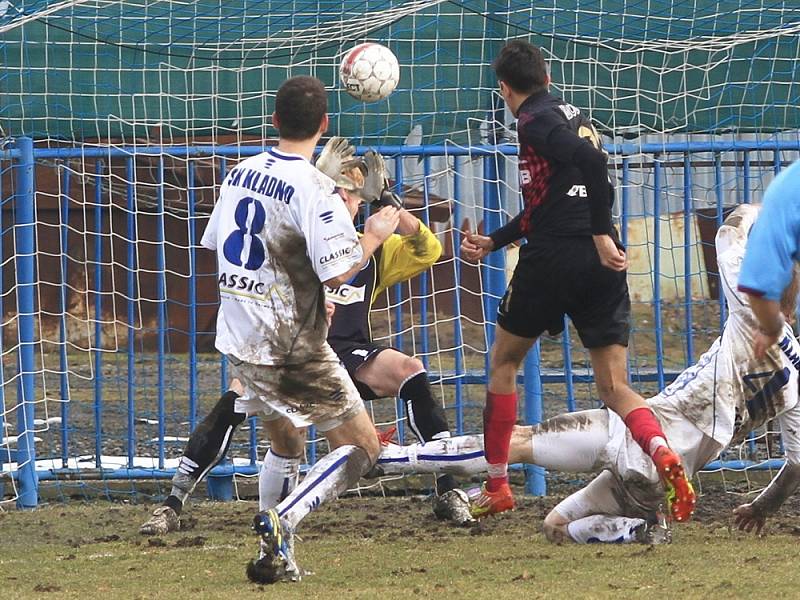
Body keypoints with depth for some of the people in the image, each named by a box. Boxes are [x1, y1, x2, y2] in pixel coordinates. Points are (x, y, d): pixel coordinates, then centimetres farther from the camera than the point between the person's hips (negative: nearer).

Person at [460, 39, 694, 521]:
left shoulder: (535, 120, -4)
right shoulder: (571, 116, 22)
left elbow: (591, 159, -22)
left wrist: (601, 234, -21)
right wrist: (492, 242, 36)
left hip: (552, 261, -6)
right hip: (602, 265, 6)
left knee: (504, 363, 16)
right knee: (615, 387, 2)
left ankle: (497, 488, 19)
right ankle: (666, 458, -29)